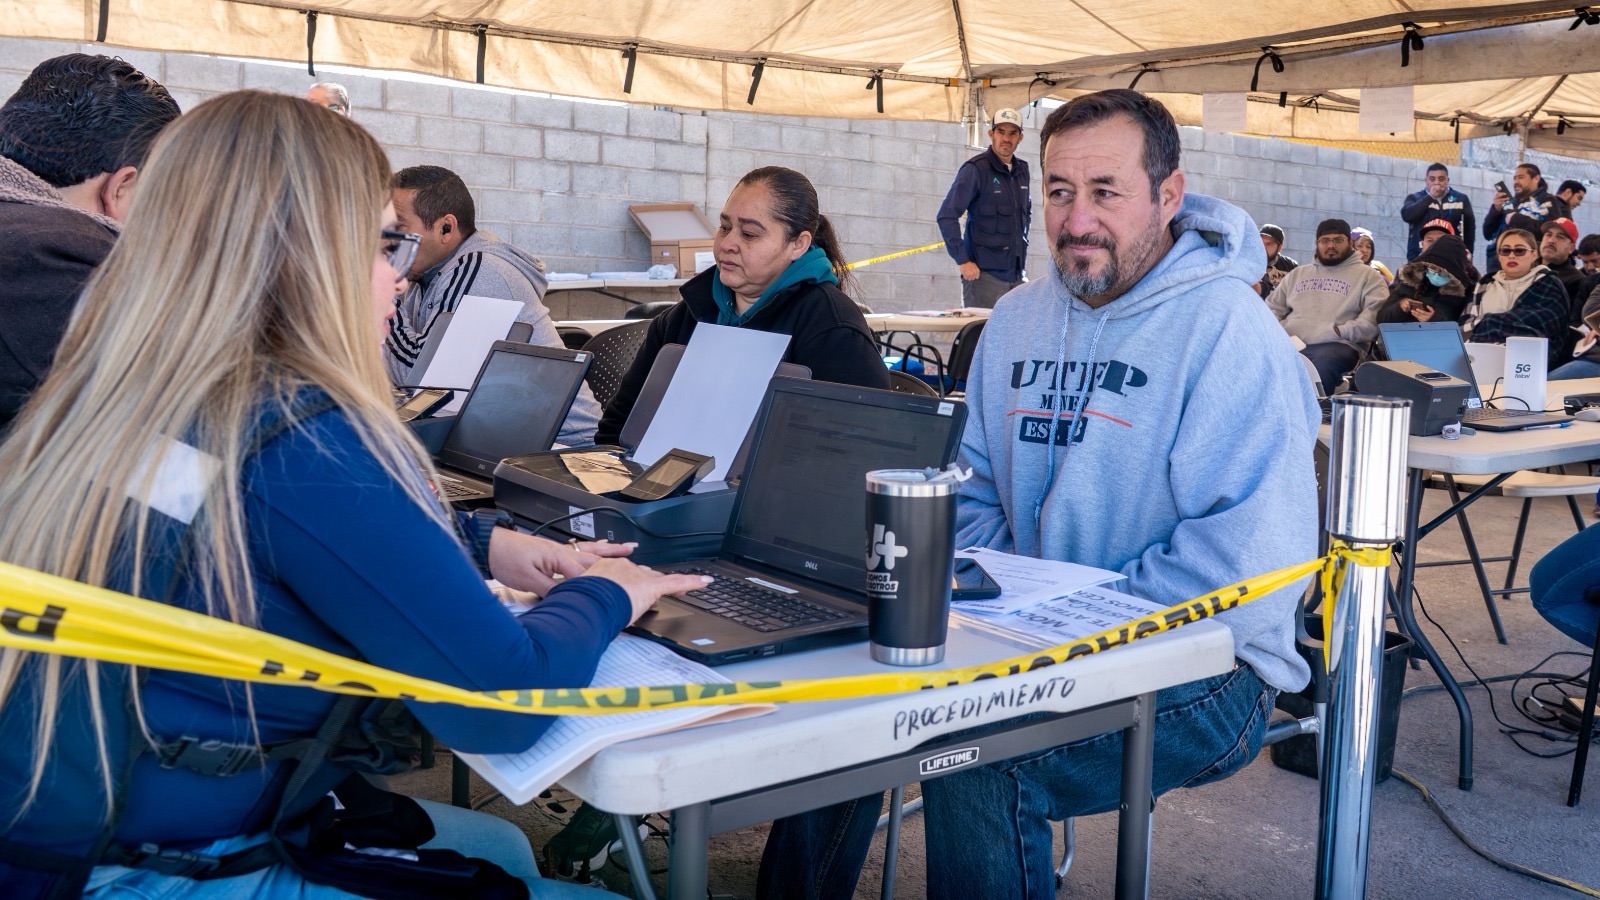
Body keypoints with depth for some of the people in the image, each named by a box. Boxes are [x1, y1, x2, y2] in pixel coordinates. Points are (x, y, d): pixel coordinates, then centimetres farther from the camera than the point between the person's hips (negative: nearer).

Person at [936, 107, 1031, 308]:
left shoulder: (1022, 170, 13)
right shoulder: (975, 169, -8)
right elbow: (946, 216, -13)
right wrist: (963, 261, -16)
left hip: (1017, 274, 6)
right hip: (985, 274, -6)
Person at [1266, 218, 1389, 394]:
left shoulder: (1368, 275, 14)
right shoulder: (1297, 274, 29)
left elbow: (1376, 316, 0)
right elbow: (1272, 308, 29)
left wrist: (1341, 331, -15)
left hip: (1337, 345, -3)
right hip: (1288, 343, 4)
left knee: (1321, 366, -40)